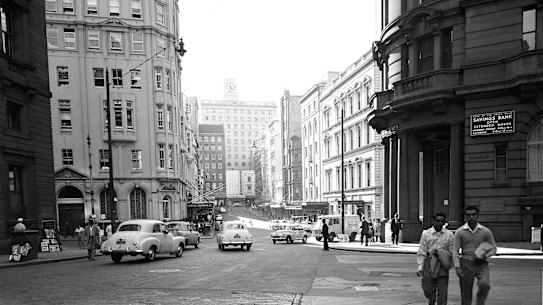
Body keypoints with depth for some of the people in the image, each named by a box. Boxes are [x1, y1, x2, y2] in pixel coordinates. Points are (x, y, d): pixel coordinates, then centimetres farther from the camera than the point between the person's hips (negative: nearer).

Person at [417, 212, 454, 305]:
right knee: (428, 289, 10)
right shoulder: (426, 234, 0)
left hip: (442, 266, 0)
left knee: (442, 292, 2)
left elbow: (452, 252, 6)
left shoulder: (449, 235, 2)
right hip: (429, 264, 0)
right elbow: (421, 252, 0)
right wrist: (420, 267, -5)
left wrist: (441, 254, -10)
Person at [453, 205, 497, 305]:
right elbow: (455, 251, -4)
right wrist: (457, 267, -13)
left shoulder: (486, 231, 0)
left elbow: (493, 248, 9)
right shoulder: (460, 232, -3)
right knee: (466, 294, 5)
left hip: (482, 264, 0)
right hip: (466, 264, 0)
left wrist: (485, 256, -11)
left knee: (485, 284, -25)